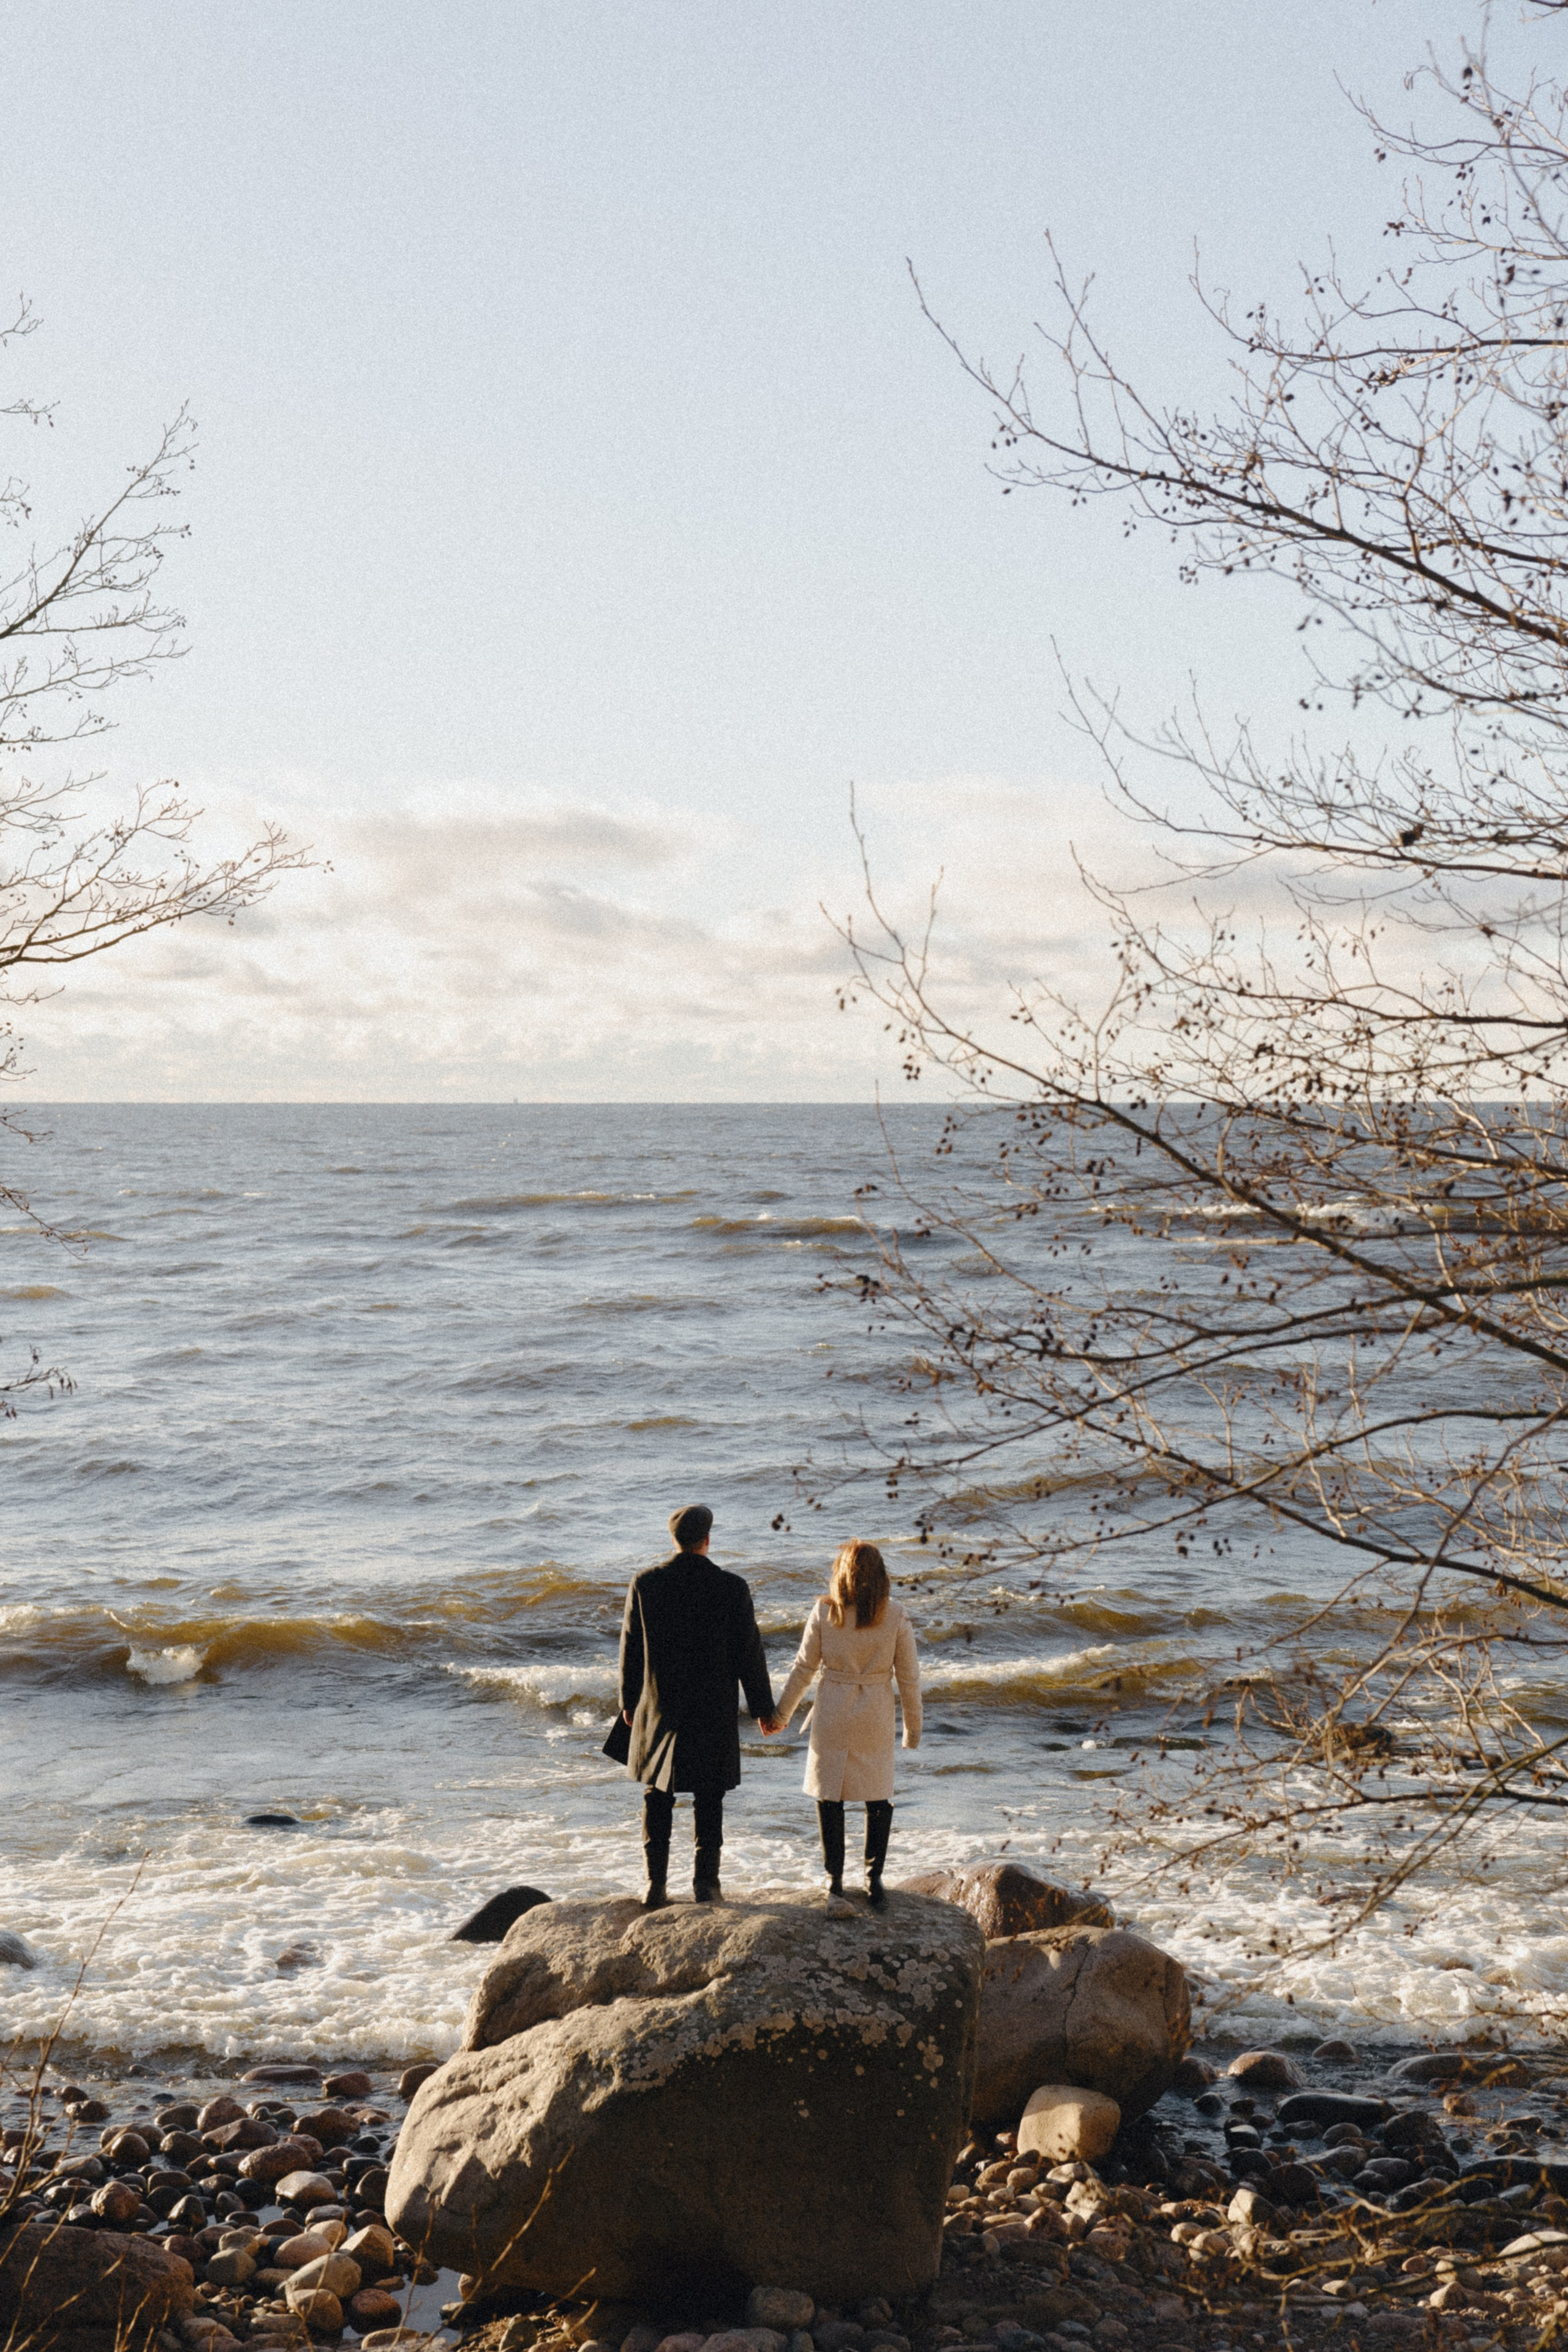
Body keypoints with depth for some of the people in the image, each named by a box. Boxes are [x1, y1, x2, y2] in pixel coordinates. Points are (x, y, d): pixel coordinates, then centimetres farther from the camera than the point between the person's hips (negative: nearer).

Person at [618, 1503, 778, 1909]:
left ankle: (656, 1884, 9)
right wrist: (763, 1707, 7)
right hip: (714, 1709, -1)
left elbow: (631, 1648, 3)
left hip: (659, 1708, 1)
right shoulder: (733, 1588, -10)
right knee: (708, 1799, 9)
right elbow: (749, 1653, -4)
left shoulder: (645, 1584, -5)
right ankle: (705, 1883, 9)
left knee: (658, 1797, 11)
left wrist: (629, 1701, 16)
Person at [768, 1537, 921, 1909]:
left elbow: (803, 1668, -2)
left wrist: (782, 1712, 11)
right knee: (878, 1796, 13)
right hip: (877, 1716, 1)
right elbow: (908, 1676, -2)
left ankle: (835, 1879, 12)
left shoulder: (825, 1611, -9)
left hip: (833, 1712, -1)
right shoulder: (895, 1616, -7)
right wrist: (913, 1727, 10)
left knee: (830, 1794, 10)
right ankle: (874, 1878, 9)